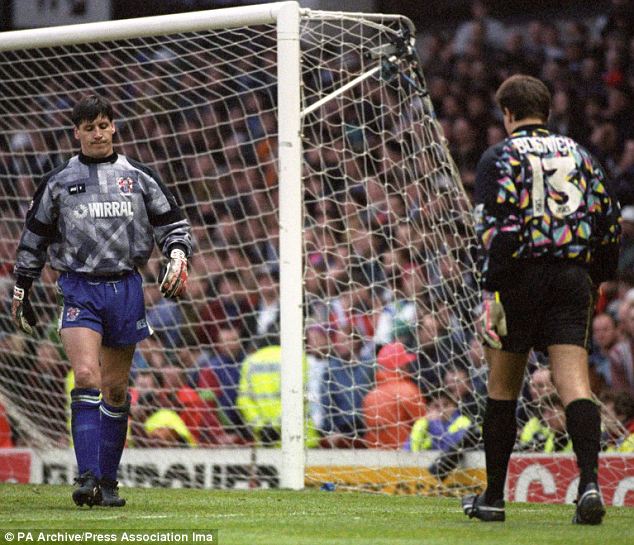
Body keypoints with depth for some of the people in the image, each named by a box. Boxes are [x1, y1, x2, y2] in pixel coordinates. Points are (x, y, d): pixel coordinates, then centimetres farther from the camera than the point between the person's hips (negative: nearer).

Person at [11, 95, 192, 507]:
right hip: (79, 289, -2)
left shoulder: (140, 177, 8)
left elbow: (173, 223, 13)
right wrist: (21, 294, 15)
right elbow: (34, 240, 14)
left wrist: (177, 260, -6)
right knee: (86, 377, -19)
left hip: (126, 289, 2)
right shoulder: (58, 182, 7)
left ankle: (107, 481, 15)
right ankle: (88, 478, -23)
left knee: (115, 389, 6)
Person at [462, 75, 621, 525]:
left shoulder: (500, 158, 1)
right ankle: (590, 482, -25)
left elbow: (494, 227, -11)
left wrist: (491, 292, -13)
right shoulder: (579, 155, 15)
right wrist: (596, 280, 24)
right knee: (574, 383, -6)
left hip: (519, 278, -3)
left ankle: (493, 497, 15)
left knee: (503, 389, 9)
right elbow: (610, 222, 15)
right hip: (572, 277, 3)